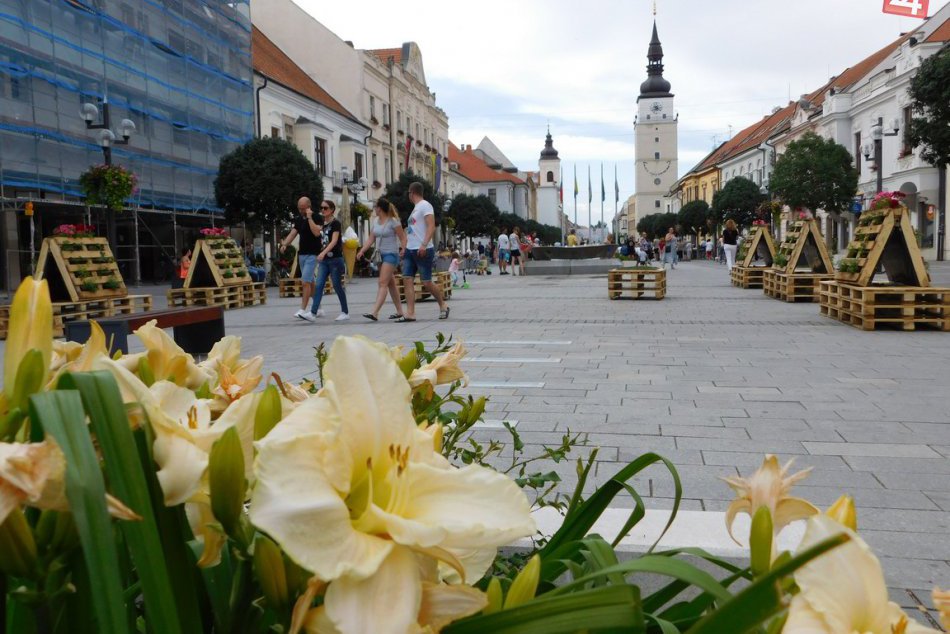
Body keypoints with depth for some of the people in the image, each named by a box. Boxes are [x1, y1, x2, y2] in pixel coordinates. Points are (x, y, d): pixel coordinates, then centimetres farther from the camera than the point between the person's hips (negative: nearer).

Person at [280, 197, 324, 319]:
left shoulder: (317, 218, -7)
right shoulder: (299, 220, 13)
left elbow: (316, 232, -24)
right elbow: (292, 234, 5)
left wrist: (309, 217, -20)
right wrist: (284, 244, -12)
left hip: (312, 255, -7)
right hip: (301, 254, 7)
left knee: (305, 282, -14)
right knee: (310, 282, 11)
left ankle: (303, 310, -12)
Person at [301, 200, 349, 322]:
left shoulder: (335, 223, -7)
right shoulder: (322, 224, 14)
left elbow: (334, 241, -19)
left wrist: (323, 252, -32)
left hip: (335, 259, -6)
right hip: (323, 260, 6)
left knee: (337, 286, 0)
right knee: (319, 286, -5)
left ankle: (345, 312, 13)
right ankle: (313, 313, -11)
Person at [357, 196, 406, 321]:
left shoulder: (393, 221, -10)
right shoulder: (375, 221, 11)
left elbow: (403, 238, -9)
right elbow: (371, 239, 10)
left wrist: (403, 249, -27)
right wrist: (362, 250, -4)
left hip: (391, 254, -8)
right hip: (380, 255, 8)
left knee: (383, 283, -15)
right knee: (391, 284, 13)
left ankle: (375, 312, -22)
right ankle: (399, 311, 21)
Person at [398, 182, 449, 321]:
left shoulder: (425, 205, -7)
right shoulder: (416, 208, 21)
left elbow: (431, 227, -19)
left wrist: (424, 244, -29)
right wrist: (405, 248, 22)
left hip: (422, 251, -9)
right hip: (410, 250, 9)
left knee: (426, 282, -4)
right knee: (407, 280, -3)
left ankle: (443, 305, 16)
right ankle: (410, 313, -6)